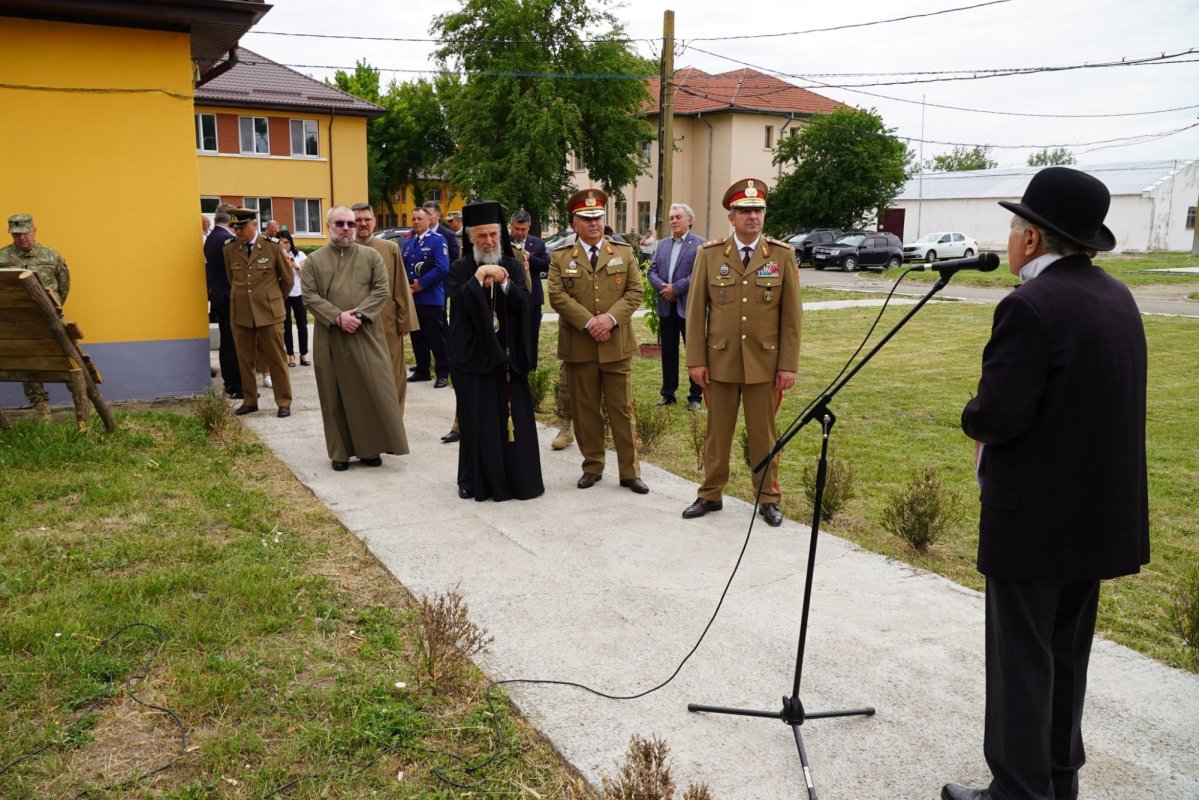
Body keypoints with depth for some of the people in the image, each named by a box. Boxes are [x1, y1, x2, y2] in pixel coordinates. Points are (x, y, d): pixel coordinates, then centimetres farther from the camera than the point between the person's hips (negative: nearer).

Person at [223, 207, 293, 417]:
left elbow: (288, 278, 6)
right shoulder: (229, 248, 4)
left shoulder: (272, 246, -4)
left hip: (269, 312, -3)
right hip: (240, 313, 3)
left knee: (276, 358, 3)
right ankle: (249, 400, 20)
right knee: (245, 359, 8)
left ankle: (284, 402, 12)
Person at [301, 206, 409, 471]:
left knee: (372, 391, 0)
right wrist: (338, 316, -16)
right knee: (335, 395, 5)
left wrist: (359, 314, -15)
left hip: (366, 335, 0)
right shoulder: (314, 260, 7)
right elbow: (310, 296, -2)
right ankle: (340, 451, 14)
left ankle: (371, 447, 13)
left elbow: (382, 291, -2)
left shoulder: (371, 255, 6)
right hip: (330, 338, 1)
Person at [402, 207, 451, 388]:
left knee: (436, 338, -3)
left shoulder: (438, 240, -5)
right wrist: (406, 285, -4)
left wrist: (421, 284, -16)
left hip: (431, 298, -7)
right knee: (417, 337, 13)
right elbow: (403, 267, 16)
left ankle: (443, 374, 4)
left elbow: (442, 268, -16)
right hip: (411, 298, 7)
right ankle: (422, 370, 23)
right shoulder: (408, 242, 15)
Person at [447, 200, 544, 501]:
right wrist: (478, 278, -21)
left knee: (513, 417, 4)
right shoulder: (460, 269, 1)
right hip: (473, 354, -2)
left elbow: (525, 303, -4)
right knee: (477, 420, 1)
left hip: (508, 353, 2)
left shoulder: (514, 266, 7)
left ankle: (518, 478, 15)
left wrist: (505, 283, -19)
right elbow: (459, 303, -12)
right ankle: (476, 481, 14)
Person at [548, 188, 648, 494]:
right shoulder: (560, 257, 5)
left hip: (617, 345, 0)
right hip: (578, 347, 0)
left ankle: (630, 471, 10)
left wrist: (611, 317, -15)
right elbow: (558, 296, -5)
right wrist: (588, 322, -16)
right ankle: (592, 466, 21)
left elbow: (635, 292, 1)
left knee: (622, 409, 3)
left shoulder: (624, 252, 8)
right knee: (585, 410, 8)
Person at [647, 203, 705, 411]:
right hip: (666, 307, 5)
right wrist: (662, 287, -10)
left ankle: (695, 397, 10)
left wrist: (675, 288, -16)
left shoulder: (699, 244, -4)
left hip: (689, 307, -5)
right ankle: (668, 394, 21)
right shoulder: (662, 244, 15)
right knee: (668, 352, 12)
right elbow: (652, 270, 9)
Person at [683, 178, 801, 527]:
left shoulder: (783, 255, 0)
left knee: (764, 434, 9)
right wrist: (695, 360, -3)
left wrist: (789, 365, -4)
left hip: (764, 363, 0)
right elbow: (696, 311, 1)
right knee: (717, 432, 10)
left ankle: (768, 498, 22)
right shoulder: (709, 254, 0)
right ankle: (711, 495, 24)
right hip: (720, 361, 1)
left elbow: (791, 315, 0)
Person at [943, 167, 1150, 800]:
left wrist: (973, 419, -2)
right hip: (1100, 509, 9)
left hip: (1036, 512, -9)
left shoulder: (1031, 305, -20)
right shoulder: (1117, 297, 8)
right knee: (1067, 653, 21)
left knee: (1022, 659, 4)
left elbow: (997, 417, -24)